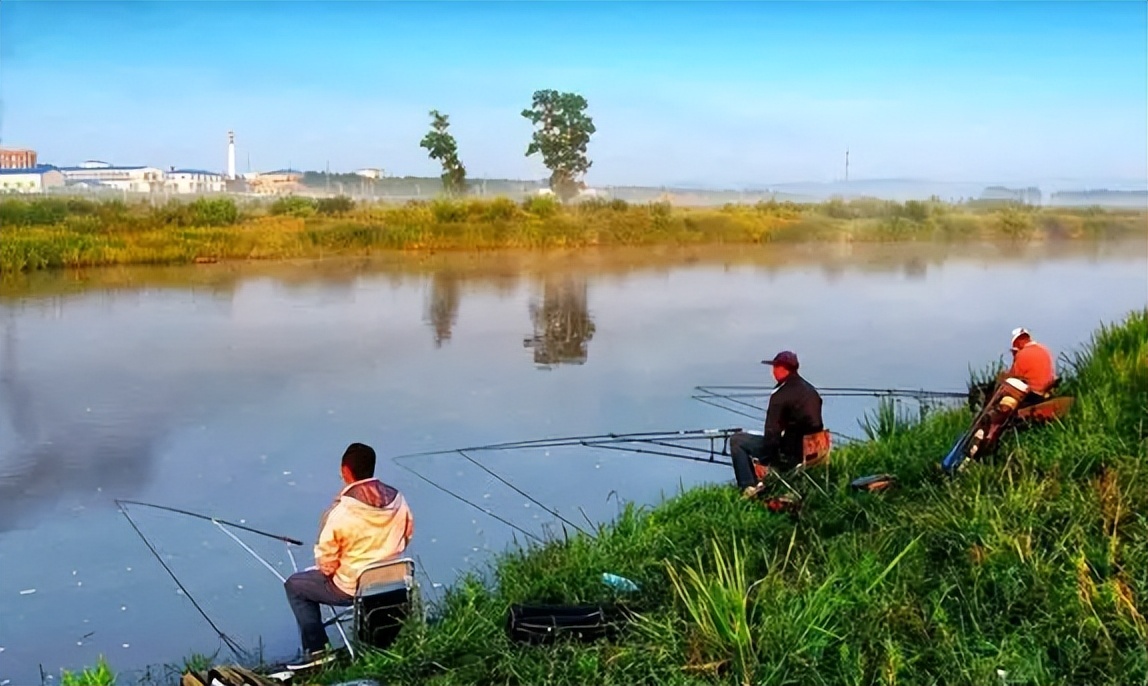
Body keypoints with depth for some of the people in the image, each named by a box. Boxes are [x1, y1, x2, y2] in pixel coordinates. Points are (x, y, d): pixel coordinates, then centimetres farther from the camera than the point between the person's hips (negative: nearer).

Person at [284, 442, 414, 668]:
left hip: (351, 588, -6)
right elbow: (407, 536, 5)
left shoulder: (339, 512, -24)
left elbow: (326, 564, -15)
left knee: (294, 585, 18)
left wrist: (327, 570, 8)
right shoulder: (397, 500, -10)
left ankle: (317, 650, 16)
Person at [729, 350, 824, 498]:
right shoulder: (811, 390, 10)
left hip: (789, 454, -9)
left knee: (736, 440, -1)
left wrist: (765, 460, -6)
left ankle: (749, 486, -1)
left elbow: (772, 433, -18)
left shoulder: (781, 395, -17)